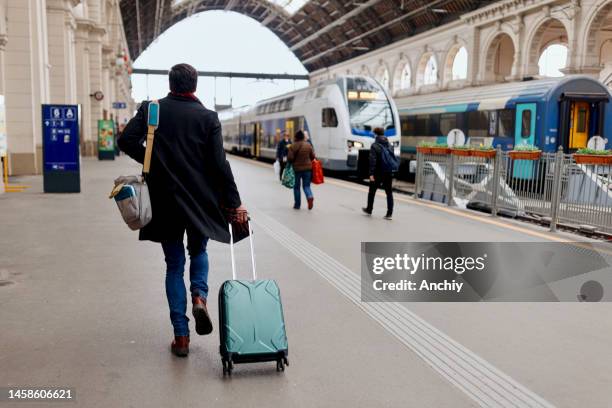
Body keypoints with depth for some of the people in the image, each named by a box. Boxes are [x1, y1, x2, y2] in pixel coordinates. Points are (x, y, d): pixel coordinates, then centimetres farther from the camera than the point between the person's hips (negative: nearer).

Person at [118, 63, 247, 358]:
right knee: (198, 251, 25)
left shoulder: (151, 109, 0)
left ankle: (181, 336, 9)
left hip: (165, 200, 1)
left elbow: (126, 140, -11)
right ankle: (199, 296, -3)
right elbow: (219, 164, -7)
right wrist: (234, 202, -1)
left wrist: (150, 161, 6)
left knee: (174, 265, 10)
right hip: (200, 199, 0)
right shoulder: (208, 117, -3)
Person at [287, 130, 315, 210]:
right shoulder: (308, 145, -1)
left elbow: (290, 157, -15)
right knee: (306, 185, 12)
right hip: (307, 168, 2)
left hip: (296, 168, -2)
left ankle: (297, 204, 17)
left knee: (296, 187, 12)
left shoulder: (293, 146, -12)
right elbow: (312, 156, 3)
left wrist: (291, 163, 6)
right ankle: (310, 197, -17)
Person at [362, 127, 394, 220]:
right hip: (388, 174, 4)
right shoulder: (390, 146, 7)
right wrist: (391, 171, 14)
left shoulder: (375, 146, -10)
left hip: (378, 173, -4)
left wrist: (371, 173, -17)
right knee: (389, 193, 7)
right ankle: (389, 213, 1)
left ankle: (369, 210, 28)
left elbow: (372, 160, -17)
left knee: (372, 191, 14)